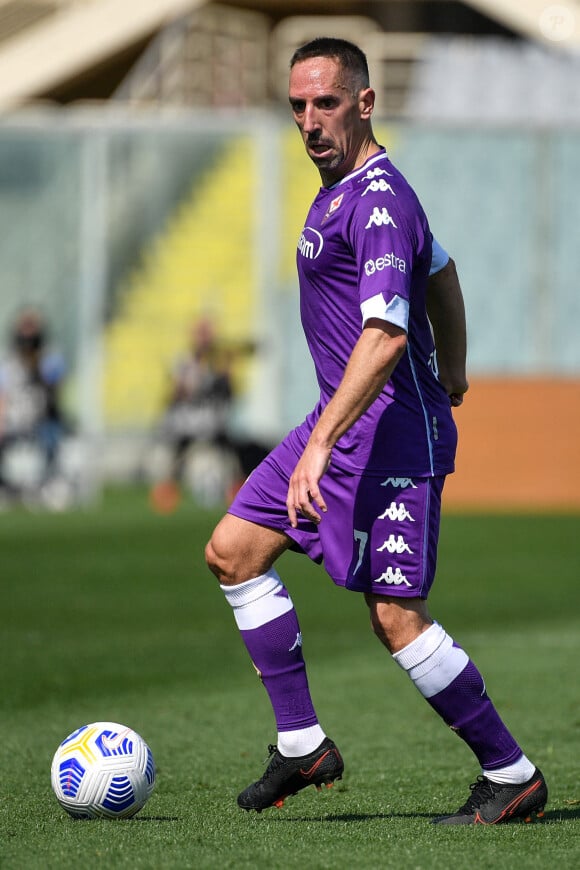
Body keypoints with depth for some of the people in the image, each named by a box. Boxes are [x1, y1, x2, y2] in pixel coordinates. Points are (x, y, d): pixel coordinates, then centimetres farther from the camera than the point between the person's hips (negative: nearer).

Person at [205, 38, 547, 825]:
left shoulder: (378, 203, -20)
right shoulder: (345, 188, 12)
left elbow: (385, 336, -29)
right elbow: (442, 274, 27)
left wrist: (321, 445, -33)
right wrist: (452, 374, 40)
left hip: (392, 432, -11)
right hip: (342, 423, 11)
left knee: (397, 618, -11)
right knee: (233, 551, 9)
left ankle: (513, 777, 1)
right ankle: (302, 745, 12)